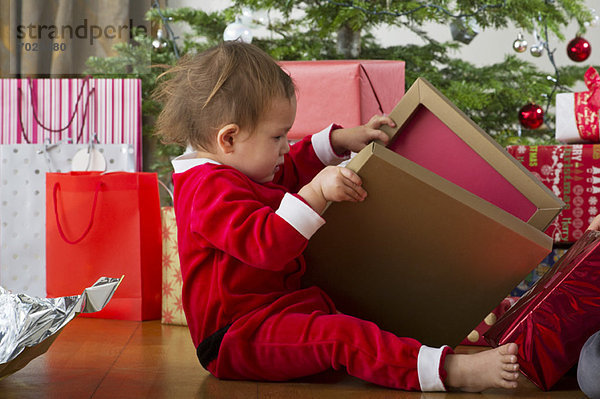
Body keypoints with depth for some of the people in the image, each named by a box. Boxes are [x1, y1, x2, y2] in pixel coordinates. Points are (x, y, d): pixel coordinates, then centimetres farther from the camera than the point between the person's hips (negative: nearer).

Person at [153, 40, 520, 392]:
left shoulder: (233, 171, 17)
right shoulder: (210, 190, -19)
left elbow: (292, 170, 32)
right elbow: (267, 245, -31)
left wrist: (341, 140, 23)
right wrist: (316, 193, -36)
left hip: (275, 309, 12)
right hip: (237, 337, -12)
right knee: (340, 336, -29)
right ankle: (450, 371, -40)